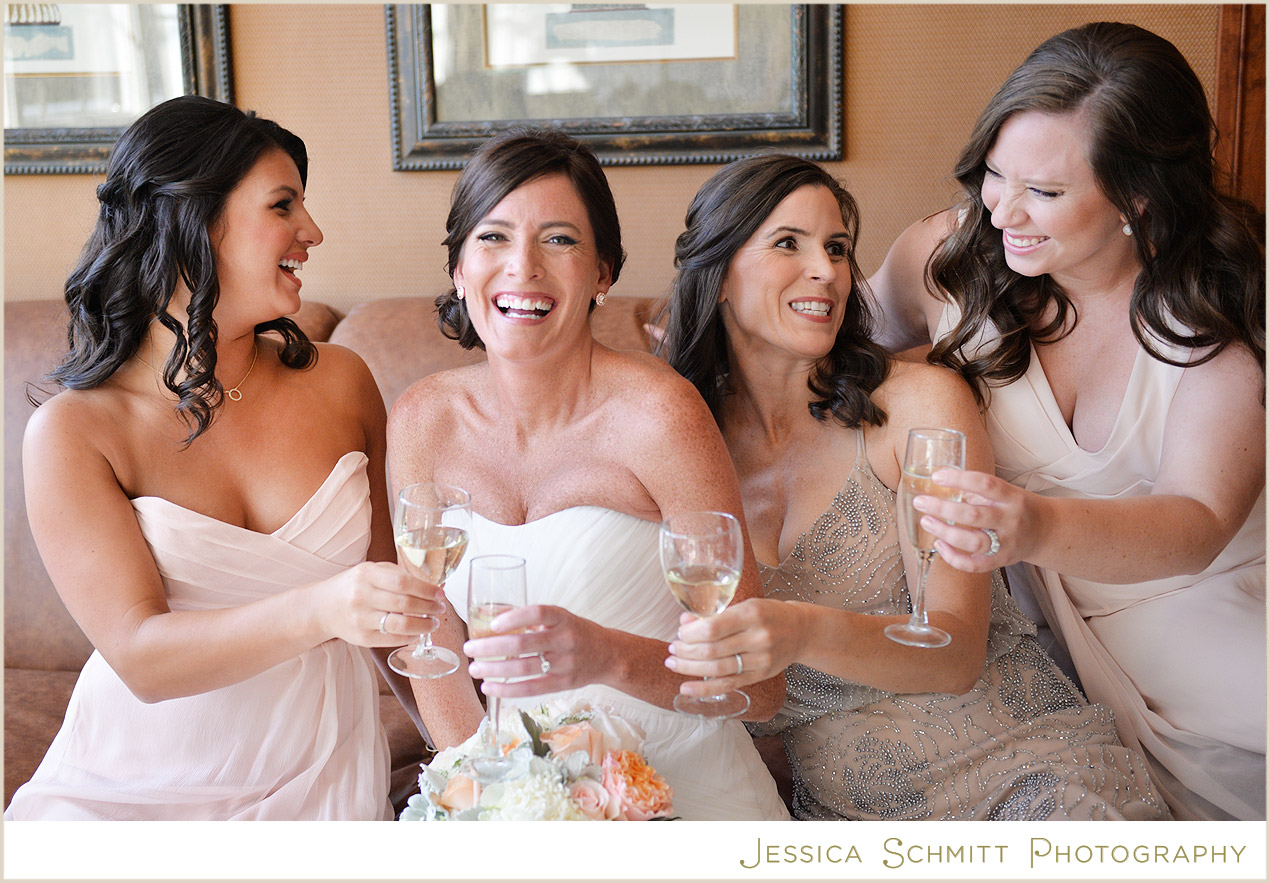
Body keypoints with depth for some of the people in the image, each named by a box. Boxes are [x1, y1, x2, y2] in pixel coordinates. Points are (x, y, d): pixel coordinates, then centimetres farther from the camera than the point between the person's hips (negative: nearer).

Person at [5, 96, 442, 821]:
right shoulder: (71, 433, -9)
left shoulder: (339, 382, 0)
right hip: (137, 789, -1)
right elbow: (141, 656, -17)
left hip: (324, 779, 2)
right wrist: (320, 610, -33)